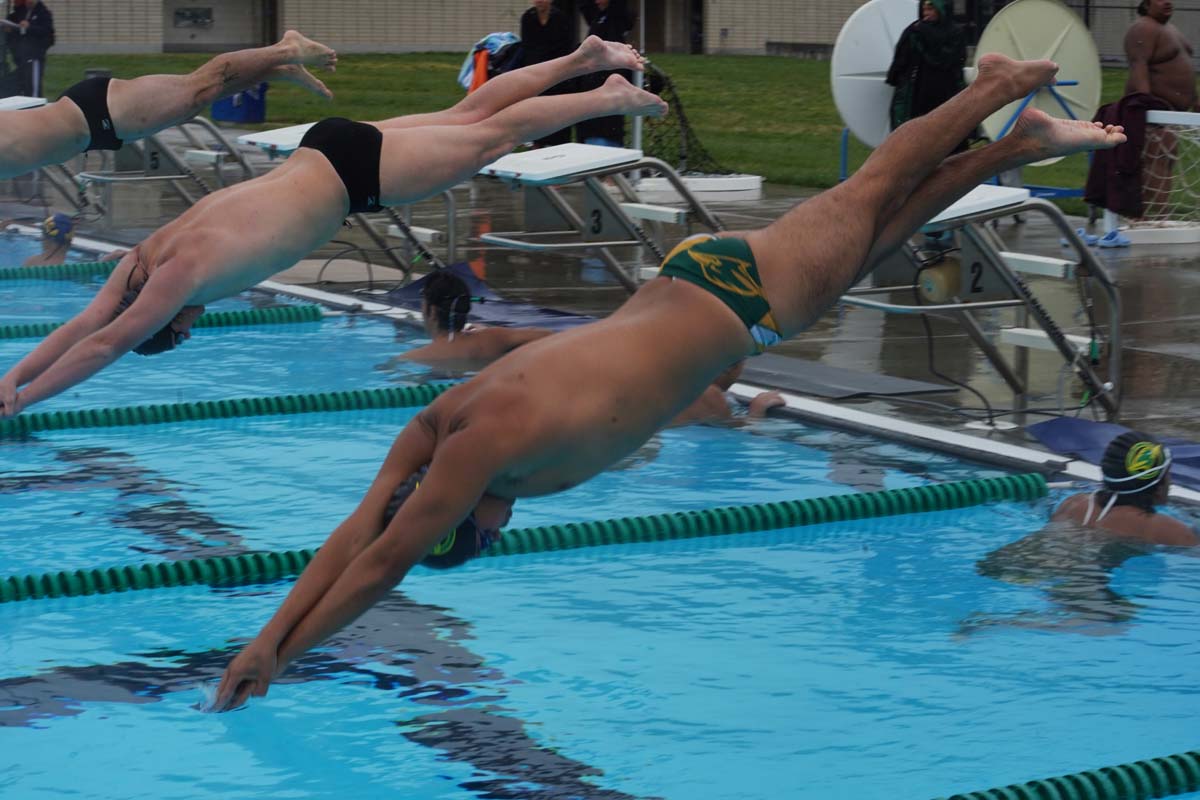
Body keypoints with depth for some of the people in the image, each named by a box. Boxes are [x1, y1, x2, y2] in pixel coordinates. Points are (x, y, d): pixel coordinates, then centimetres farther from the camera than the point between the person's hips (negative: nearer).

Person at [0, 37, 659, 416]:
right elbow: (84, 325, -4)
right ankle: (583, 60, 29)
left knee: (492, 135, 6)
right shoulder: (146, 260, -6)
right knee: (465, 117, 17)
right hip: (326, 153, 7)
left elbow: (105, 344, -29)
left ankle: (610, 99, 18)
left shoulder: (186, 268, -27)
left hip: (349, 169, -7)